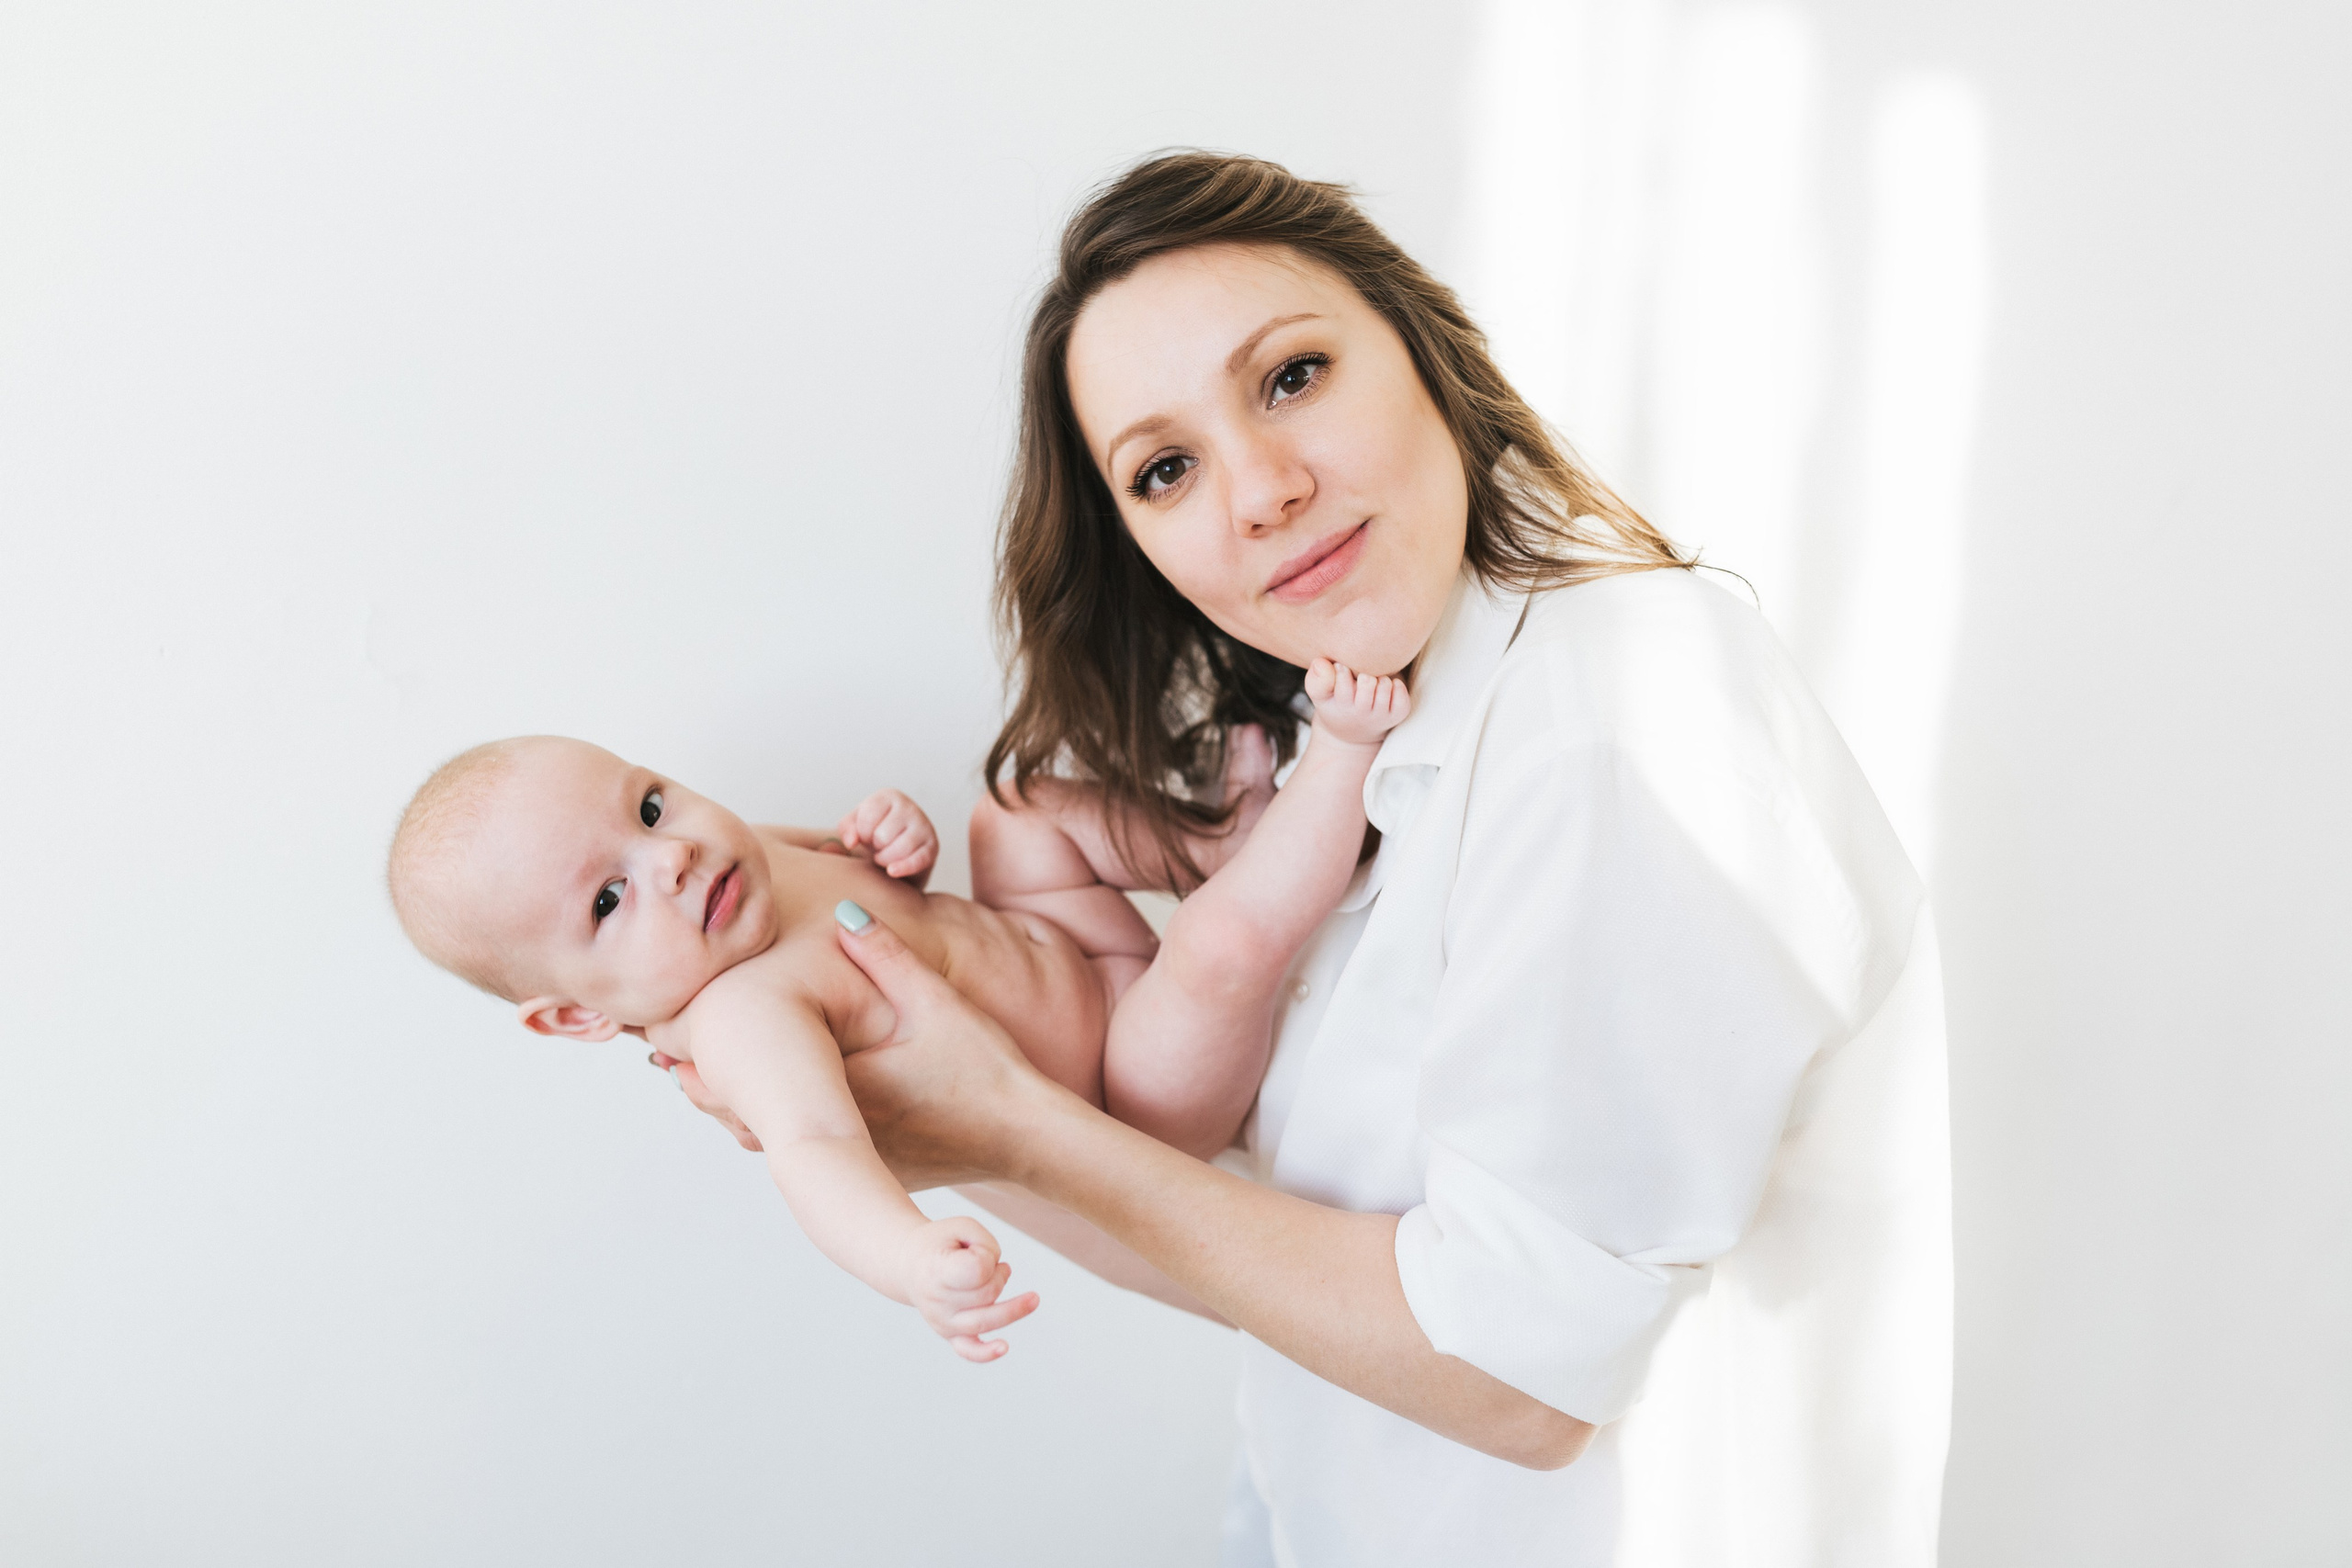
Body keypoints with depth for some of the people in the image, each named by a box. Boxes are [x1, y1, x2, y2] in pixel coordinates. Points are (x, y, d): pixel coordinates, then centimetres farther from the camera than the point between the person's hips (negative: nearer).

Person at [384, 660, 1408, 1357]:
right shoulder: (741, 1017, -29)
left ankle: (1235, 827, 11)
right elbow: (815, 1151, -46)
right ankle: (1342, 744, -13)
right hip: (1134, 1098, -9)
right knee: (1225, 937, -33)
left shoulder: (743, 861, -3)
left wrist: (890, 833, -9)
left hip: (1093, 964, 9)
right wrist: (913, 1262, -67)